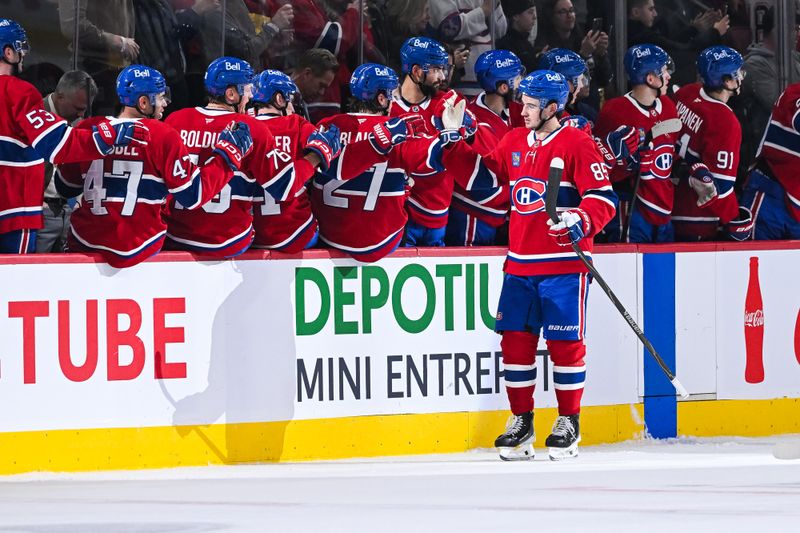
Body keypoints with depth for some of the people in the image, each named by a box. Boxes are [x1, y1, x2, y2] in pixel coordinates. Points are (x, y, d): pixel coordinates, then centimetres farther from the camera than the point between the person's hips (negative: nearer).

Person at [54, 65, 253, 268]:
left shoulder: (87, 130, -1)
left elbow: (65, 188, 11)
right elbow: (193, 196, -8)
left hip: (84, 243, 4)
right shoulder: (164, 137, -12)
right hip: (136, 249, -4)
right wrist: (229, 152, 0)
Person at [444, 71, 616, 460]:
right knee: (515, 339, 4)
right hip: (520, 263, 6)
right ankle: (521, 421, 14)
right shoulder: (514, 142, 12)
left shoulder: (577, 144, -8)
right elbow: (484, 174, 23)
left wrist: (580, 220, -28)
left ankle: (569, 423, 10)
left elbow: (604, 198, -11)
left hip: (564, 264, -6)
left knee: (565, 342, -1)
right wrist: (456, 143, 12)